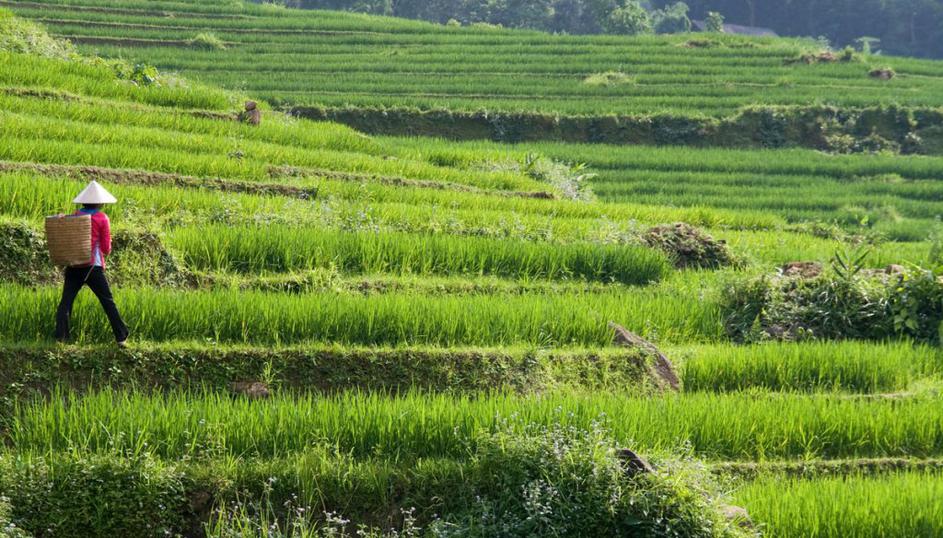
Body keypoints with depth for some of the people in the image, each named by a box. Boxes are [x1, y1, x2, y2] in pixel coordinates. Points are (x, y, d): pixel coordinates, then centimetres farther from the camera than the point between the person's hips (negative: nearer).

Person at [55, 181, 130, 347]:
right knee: (108, 302, 4)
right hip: (93, 267, -3)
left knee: (66, 301, 5)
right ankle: (121, 337, 4)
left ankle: (60, 336, -7)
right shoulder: (102, 218, -4)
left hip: (73, 266, 3)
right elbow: (106, 248, -1)